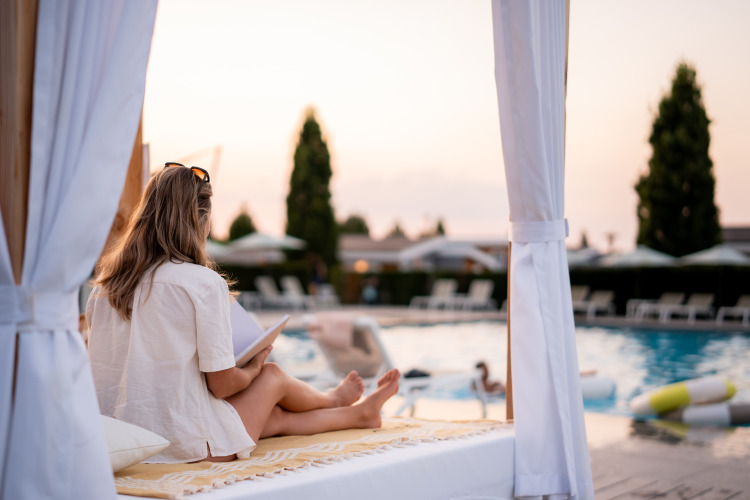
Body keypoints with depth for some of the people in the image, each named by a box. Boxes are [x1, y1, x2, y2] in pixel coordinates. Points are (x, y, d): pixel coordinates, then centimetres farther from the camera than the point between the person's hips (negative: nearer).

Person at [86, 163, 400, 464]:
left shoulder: (105, 282, 2)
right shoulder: (204, 283, -17)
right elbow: (222, 384, -13)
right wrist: (255, 366, 9)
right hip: (188, 443, -6)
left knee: (276, 417, 26)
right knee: (273, 376, 22)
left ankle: (357, 414, 49)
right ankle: (333, 399, 54)